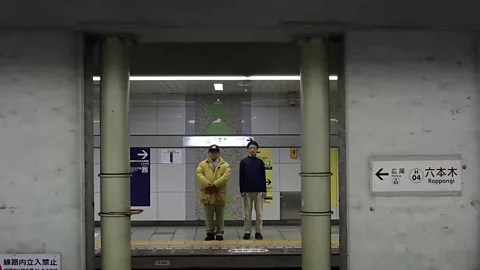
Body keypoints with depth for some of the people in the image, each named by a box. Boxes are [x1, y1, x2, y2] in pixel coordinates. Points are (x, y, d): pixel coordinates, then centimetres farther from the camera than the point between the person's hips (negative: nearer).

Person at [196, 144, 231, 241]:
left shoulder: (225, 165, 5)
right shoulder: (202, 164, 7)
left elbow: (226, 175, -10)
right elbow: (199, 175, -6)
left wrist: (215, 184, -19)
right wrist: (208, 184, -20)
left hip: (220, 194, 0)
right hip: (207, 194, 0)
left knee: (219, 215, 6)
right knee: (208, 215, 4)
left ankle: (219, 233, 14)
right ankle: (210, 233, 12)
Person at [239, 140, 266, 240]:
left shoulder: (260, 162, 6)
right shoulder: (243, 162, 3)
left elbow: (263, 177, 6)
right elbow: (241, 177, 2)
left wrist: (264, 190, 0)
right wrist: (242, 190, -3)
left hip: (259, 191, 1)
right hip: (247, 191, -1)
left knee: (259, 213, 2)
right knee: (247, 213, 4)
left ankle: (258, 232, 9)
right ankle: (247, 232, 10)